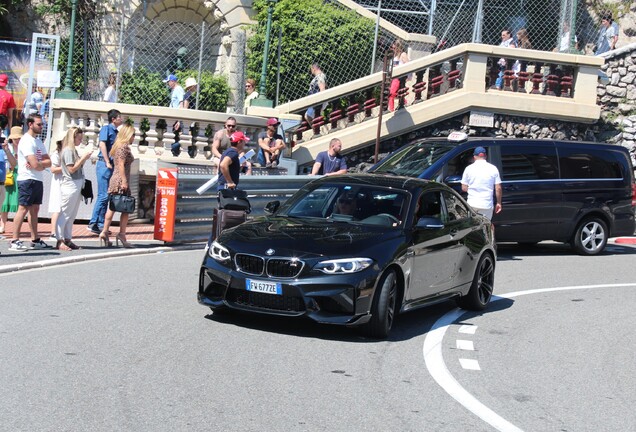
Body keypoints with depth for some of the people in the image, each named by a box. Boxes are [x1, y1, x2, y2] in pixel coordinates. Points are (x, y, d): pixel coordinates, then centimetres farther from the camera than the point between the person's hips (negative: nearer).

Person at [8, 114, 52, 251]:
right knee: (23, 209, -10)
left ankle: (35, 240, 14)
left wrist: (39, 164, -11)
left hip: (38, 180, 9)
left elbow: (48, 162, 9)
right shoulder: (27, 141, -12)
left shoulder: (38, 141, 17)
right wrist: (44, 164, 1)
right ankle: (14, 241, -10)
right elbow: (36, 165, -20)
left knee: (34, 209, 10)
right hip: (27, 179, -9)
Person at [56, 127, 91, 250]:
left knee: (72, 216, 11)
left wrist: (83, 159, 7)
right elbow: (72, 169, -16)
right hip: (70, 185, -9)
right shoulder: (68, 150, -11)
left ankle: (68, 239, 15)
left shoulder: (73, 150, 17)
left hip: (77, 185, 9)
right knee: (65, 214, -7)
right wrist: (83, 158, -13)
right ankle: (60, 241, -6)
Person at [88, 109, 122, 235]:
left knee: (106, 196, 9)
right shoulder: (106, 128, -3)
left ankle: (100, 225, 13)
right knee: (103, 195, -10)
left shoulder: (116, 131, 19)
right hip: (104, 164, -8)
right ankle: (93, 224, -7)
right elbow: (102, 144, -13)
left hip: (111, 166, 8)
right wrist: (107, 162, -16)